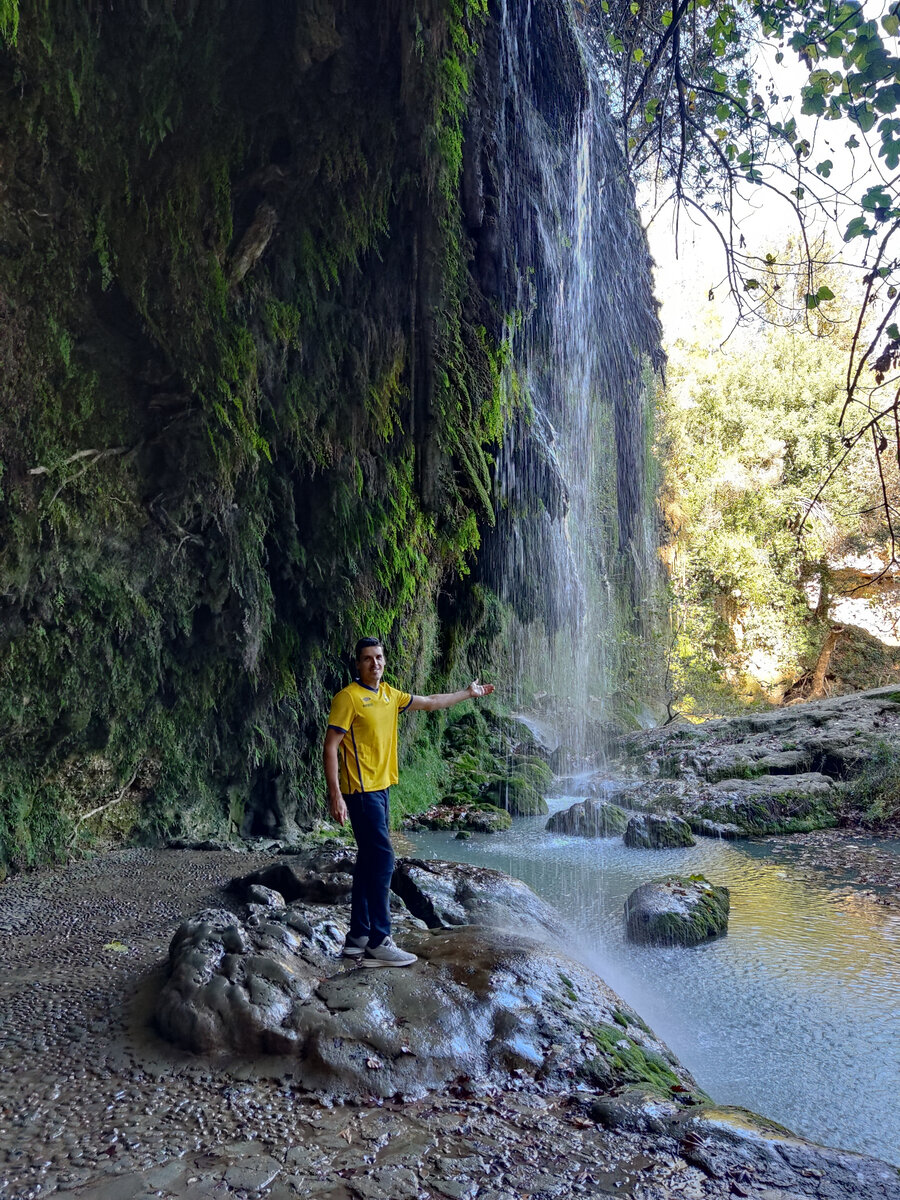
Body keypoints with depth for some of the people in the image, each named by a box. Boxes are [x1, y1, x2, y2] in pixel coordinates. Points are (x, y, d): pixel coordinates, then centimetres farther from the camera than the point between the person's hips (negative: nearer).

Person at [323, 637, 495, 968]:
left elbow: (430, 702, 26)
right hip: (360, 791, -8)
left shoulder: (389, 694, 12)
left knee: (369, 861, 12)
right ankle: (378, 944, -5)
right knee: (382, 859, -11)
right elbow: (330, 748, -14)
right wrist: (335, 796, -19)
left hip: (381, 788, 9)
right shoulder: (348, 697, -11)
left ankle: (358, 937, 21)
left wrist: (468, 693, 31)